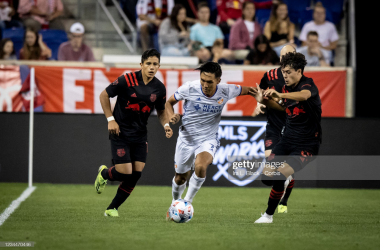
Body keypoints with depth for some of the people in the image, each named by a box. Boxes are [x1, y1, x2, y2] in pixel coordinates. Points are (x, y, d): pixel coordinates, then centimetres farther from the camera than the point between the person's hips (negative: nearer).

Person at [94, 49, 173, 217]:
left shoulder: (159, 88, -1)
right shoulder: (127, 80, -15)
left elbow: (161, 111, 15)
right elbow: (104, 95, -4)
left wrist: (166, 125, -5)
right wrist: (110, 119, -10)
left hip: (140, 135, 5)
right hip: (120, 133, -5)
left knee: (136, 174, -2)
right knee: (124, 172, -10)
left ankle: (112, 208, 16)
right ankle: (104, 174, 26)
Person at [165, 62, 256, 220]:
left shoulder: (226, 91, -14)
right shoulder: (189, 89, -17)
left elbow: (247, 90, 6)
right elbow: (169, 102, 1)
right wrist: (171, 115, -19)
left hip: (208, 139, -1)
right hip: (187, 138, 1)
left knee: (200, 166, -31)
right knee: (180, 178, 12)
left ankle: (187, 202, -11)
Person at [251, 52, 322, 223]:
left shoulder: (308, 85, -18)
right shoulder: (287, 88, 6)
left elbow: (304, 95, -43)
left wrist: (280, 95, -60)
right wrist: (263, 101, 7)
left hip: (306, 144, -7)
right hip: (287, 140, 7)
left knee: (279, 177, -18)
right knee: (267, 177, -3)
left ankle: (268, 215, 1)